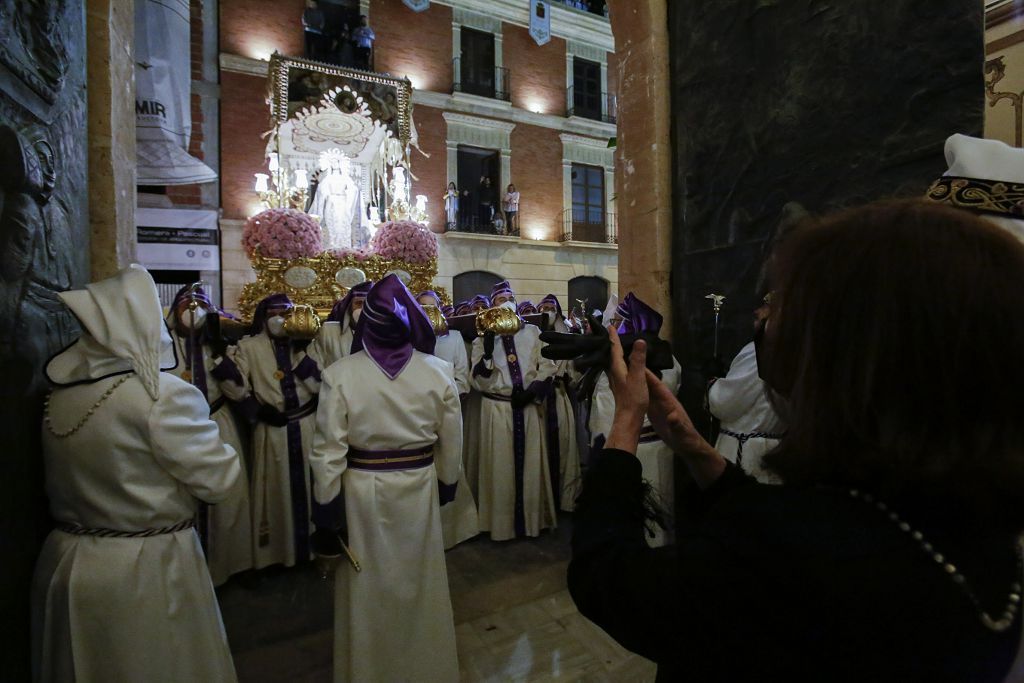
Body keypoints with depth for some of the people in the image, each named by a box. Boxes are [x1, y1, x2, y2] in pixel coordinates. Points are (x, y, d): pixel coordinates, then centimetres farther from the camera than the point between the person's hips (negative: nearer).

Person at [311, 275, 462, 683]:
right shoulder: (438, 371, -12)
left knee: (368, 588, 20)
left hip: (362, 491, -1)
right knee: (419, 584, 22)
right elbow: (452, 443, -3)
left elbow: (328, 449, -12)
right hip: (419, 488, 2)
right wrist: (447, 482, 14)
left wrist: (325, 504, 0)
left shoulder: (340, 373, -15)